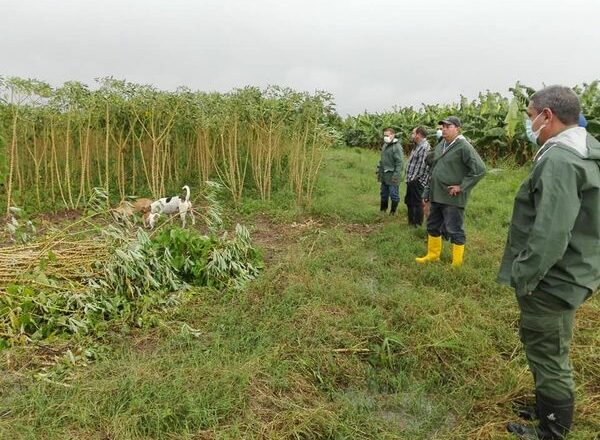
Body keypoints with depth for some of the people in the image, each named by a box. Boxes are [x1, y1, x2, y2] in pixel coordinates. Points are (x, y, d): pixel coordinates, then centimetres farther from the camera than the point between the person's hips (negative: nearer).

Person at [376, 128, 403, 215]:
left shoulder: (396, 146, -13)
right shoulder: (385, 145, 13)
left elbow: (399, 162, -16)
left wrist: (396, 175, -20)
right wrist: (379, 171, 18)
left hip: (392, 175, -8)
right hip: (384, 175, 8)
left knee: (394, 194, 1)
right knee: (384, 194, 17)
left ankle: (393, 212, 11)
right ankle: (383, 210, 28)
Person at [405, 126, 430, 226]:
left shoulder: (424, 147, -18)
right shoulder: (417, 146, 15)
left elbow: (423, 166, -22)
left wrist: (414, 178, -19)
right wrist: (409, 177, 15)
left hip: (417, 181, -11)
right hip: (411, 180, 11)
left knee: (417, 203, -2)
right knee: (409, 201, 19)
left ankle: (417, 225, 8)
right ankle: (411, 222, 31)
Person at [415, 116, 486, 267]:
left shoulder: (464, 147, -13)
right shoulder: (440, 146, 12)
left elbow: (479, 169, -17)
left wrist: (462, 187, -16)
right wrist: (428, 192, 18)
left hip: (452, 198, -8)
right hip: (436, 196, 8)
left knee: (454, 230, 1)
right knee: (433, 226, 19)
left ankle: (457, 263, 14)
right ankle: (433, 255, 36)